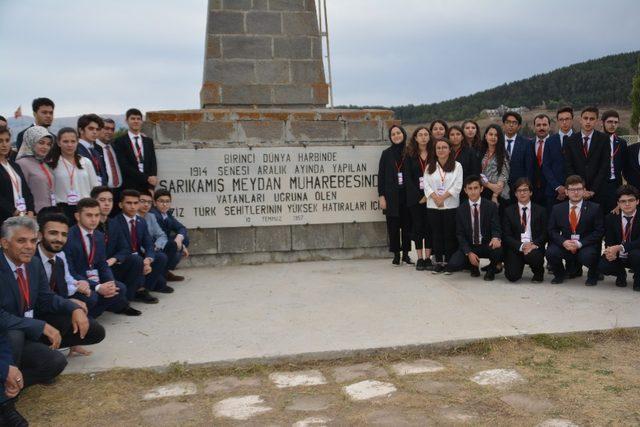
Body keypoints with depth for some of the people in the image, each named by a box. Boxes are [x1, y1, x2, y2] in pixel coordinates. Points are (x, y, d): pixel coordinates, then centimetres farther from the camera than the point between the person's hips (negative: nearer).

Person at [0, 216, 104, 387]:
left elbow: (47, 299, 8)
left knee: (95, 332, 4)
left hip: (35, 324, 8)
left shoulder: (35, 264, 1)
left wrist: (75, 308, -12)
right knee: (55, 361, -30)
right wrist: (42, 327, -29)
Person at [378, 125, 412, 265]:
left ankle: (406, 254, 15)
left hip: (407, 194, 1)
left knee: (407, 225, 4)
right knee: (393, 226, 2)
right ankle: (396, 255, 11)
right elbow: (381, 176, 3)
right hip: (392, 196, 0)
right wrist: (381, 196, -4)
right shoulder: (386, 154, 4)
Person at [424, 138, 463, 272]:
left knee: (450, 235, 0)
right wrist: (435, 198, -13)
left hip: (451, 206, -2)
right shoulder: (430, 167, 12)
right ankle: (438, 262, 11)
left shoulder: (457, 166, 3)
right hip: (433, 206, 2)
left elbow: (457, 186, -6)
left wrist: (443, 197, -14)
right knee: (436, 234, 4)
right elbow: (426, 185, 2)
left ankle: (449, 262, 6)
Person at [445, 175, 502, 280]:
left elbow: (496, 228, -9)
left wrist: (496, 238, -35)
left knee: (499, 250, -36)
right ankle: (473, 265, 11)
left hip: (487, 245, -1)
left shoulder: (491, 206, -4)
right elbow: (460, 234, -2)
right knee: (452, 266, -24)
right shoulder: (461, 210, 0)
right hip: (468, 246, 1)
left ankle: (491, 269, 1)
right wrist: (469, 253, -16)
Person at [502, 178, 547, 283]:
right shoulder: (508, 211, 7)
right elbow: (506, 235, 0)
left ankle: (538, 273, 0)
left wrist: (535, 244, -16)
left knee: (532, 255, -37)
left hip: (534, 247, 0)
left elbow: (545, 234, 4)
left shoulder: (540, 211, 9)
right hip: (515, 248, 0)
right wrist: (521, 246, -17)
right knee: (512, 276, -22)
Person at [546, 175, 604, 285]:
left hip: (586, 247, -2)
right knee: (551, 252, -26)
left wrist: (580, 243, -18)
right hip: (565, 246, 2)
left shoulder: (594, 208, -2)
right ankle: (559, 274, 8)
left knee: (587, 256, -35)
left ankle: (592, 276, 4)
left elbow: (599, 231, -6)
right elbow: (552, 230, 4)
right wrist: (563, 242, -17)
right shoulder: (557, 209, 5)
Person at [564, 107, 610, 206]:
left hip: (597, 193, -1)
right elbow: (569, 167, 1)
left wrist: (593, 190, -9)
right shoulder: (571, 140, 5)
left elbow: (605, 167, -3)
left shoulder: (603, 139, 2)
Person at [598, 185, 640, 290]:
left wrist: (619, 248, -37)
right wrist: (610, 251, -28)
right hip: (617, 257, 3)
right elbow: (608, 241, -3)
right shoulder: (611, 218, -2)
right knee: (602, 266, -25)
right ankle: (620, 274, 14)